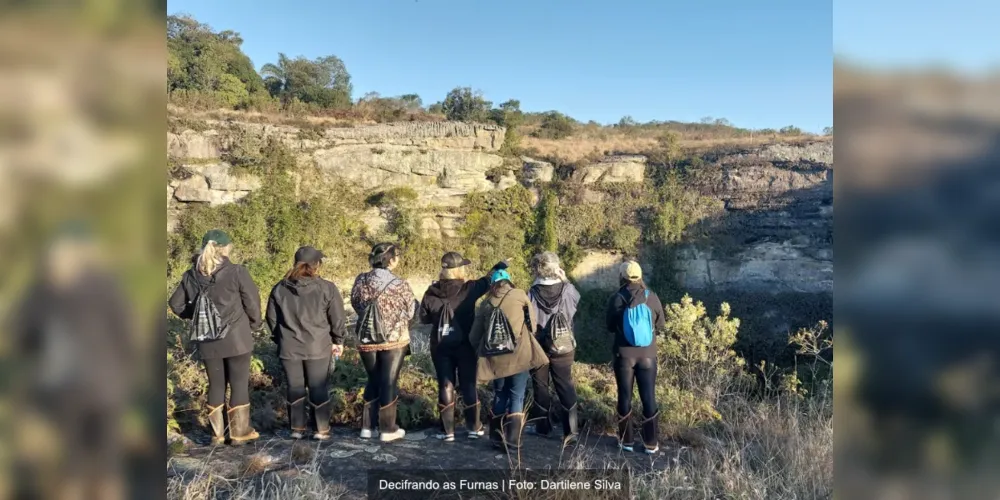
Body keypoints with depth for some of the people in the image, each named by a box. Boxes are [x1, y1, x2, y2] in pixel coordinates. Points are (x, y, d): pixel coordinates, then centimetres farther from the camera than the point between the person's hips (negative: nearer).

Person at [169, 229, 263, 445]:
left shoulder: (191, 275, 1)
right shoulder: (237, 272, -13)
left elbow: (176, 304, 8)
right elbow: (252, 302, -8)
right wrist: (255, 323, 8)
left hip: (208, 341, 4)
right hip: (237, 339, -4)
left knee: (216, 385, 15)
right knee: (239, 384, 8)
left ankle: (216, 433, 21)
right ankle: (239, 432, 15)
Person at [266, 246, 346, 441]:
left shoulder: (280, 288, 2)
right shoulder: (326, 288, -8)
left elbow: (271, 317, 9)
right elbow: (337, 317, -6)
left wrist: (278, 338, 21)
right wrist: (338, 340, 7)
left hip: (289, 348, 3)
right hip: (318, 347, -3)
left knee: (295, 387, 13)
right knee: (319, 388, 7)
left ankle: (297, 428, 21)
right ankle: (322, 430, 14)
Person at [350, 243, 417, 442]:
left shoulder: (361, 281, -7)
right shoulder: (400, 285, -17)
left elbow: (355, 304, 9)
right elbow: (411, 312, -5)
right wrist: (416, 302, 17)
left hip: (367, 340, 4)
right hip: (394, 340, -3)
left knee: (373, 381, 19)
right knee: (388, 383, 8)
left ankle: (367, 426, 23)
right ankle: (387, 429, 17)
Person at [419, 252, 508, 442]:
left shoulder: (432, 292, -7)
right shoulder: (469, 289, -13)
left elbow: (424, 318, 3)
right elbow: (486, 280, -2)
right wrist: (499, 266, 10)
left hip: (440, 346, 1)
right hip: (465, 345, -1)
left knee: (445, 385, 9)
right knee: (468, 385, 11)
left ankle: (447, 430, 12)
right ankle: (473, 427, 20)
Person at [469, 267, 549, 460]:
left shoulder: (485, 303, 7)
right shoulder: (519, 295, 0)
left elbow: (474, 336, 10)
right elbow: (532, 321, 8)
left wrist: (483, 350, 28)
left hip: (495, 357, 3)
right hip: (519, 354, -3)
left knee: (499, 396, 18)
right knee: (516, 397, 4)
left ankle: (497, 438, 24)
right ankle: (512, 444, 0)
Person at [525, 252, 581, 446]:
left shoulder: (532, 295, -17)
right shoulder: (567, 290, -11)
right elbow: (577, 298, 14)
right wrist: (565, 280, 13)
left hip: (538, 348, -1)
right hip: (564, 347, 2)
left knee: (540, 386, 15)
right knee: (566, 387, 8)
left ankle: (542, 425, 27)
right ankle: (570, 430, 5)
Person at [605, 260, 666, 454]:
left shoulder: (617, 299, -10)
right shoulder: (652, 297, -5)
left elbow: (610, 327, 1)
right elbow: (660, 325, 6)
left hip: (624, 355, -1)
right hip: (647, 355, 1)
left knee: (625, 396, 11)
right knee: (649, 397, 9)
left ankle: (626, 440, 21)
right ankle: (651, 443, 16)